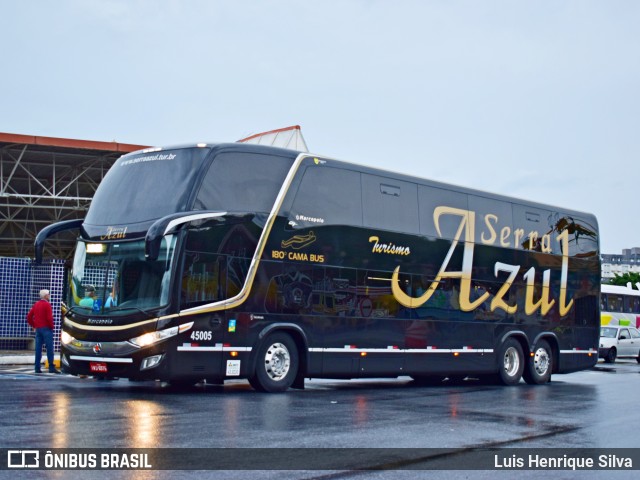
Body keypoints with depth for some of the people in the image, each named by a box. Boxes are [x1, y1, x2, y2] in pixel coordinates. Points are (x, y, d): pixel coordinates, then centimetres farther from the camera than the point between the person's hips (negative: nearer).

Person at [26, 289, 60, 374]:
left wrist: (33, 325, 16)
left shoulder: (36, 304, 14)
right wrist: (51, 326, -5)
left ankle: (37, 368, 5)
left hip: (38, 329, 7)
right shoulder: (47, 304, -9)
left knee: (38, 349, 6)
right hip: (46, 329, -7)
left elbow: (29, 316, 13)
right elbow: (49, 318, -18)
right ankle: (51, 367, -8)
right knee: (49, 348, -5)